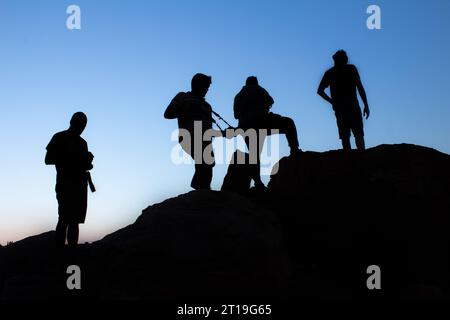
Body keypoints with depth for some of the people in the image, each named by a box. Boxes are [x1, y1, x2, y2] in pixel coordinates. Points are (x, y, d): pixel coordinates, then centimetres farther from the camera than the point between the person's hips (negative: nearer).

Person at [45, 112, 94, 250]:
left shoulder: (82, 142, 21)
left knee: (75, 220, 0)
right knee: (65, 219, -15)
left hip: (80, 185, 6)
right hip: (65, 184, -6)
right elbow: (48, 160, -4)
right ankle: (59, 250, -18)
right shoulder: (59, 138, 4)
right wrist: (71, 158, -13)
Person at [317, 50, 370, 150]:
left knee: (345, 137, 4)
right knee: (358, 133, -9)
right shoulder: (351, 69, 5)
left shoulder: (329, 73, 13)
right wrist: (366, 105, -2)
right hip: (353, 106, -3)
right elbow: (360, 87, -3)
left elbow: (320, 91, 9)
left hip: (339, 108, 3)